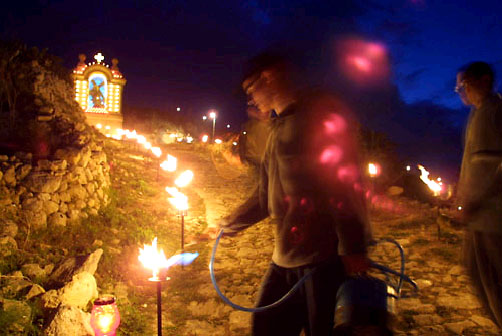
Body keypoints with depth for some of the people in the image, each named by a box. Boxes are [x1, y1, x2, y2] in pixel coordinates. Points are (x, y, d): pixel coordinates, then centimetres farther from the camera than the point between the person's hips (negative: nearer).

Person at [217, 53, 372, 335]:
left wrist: (353, 247, -21)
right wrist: (226, 226, 31)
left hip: (327, 257, -8)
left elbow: (343, 181, -16)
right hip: (286, 259, 9)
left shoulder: (320, 111, -7)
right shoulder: (280, 130, 19)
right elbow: (265, 197, 26)